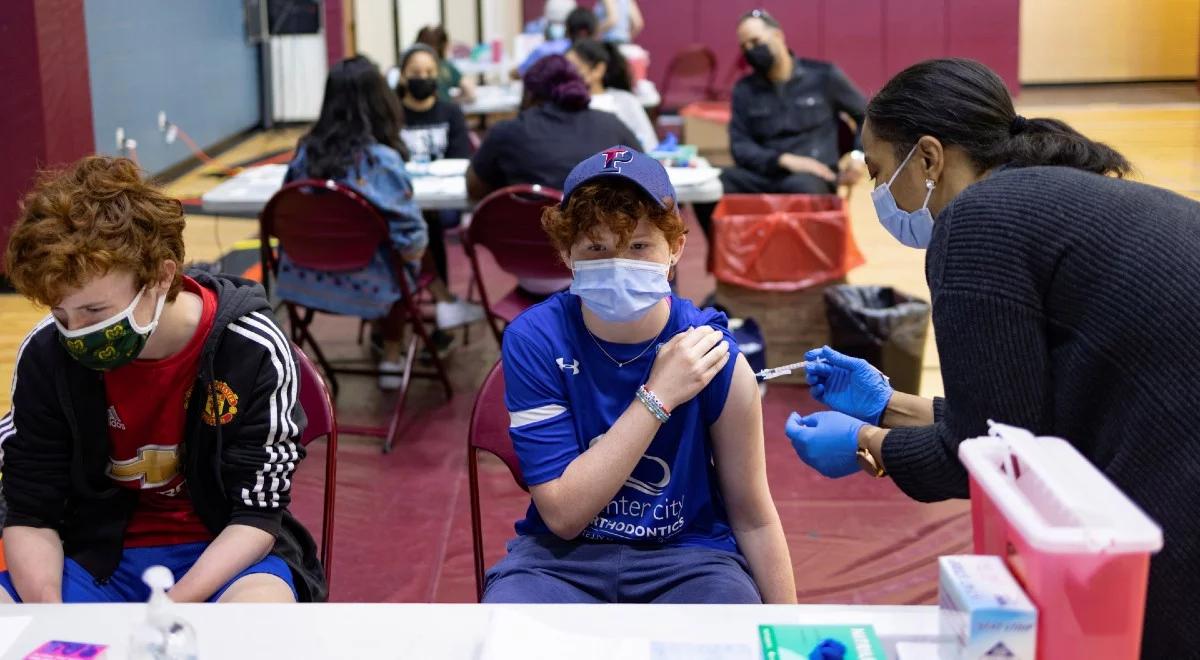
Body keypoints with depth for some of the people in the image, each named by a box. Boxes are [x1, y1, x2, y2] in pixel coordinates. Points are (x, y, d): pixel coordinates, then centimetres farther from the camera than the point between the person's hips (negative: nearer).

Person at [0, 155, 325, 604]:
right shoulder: (45, 355, -10)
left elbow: (257, 515, -14)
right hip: (96, 555, 3)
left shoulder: (252, 351, -18)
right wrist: (49, 612, -23)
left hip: (221, 553, -2)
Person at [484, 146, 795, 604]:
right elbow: (564, 514, -16)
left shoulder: (714, 360, -12)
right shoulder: (534, 339, -12)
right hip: (563, 555, 0)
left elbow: (753, 519, 1)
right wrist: (657, 397, -23)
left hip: (689, 556, 1)